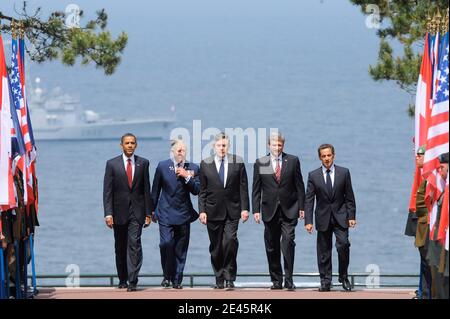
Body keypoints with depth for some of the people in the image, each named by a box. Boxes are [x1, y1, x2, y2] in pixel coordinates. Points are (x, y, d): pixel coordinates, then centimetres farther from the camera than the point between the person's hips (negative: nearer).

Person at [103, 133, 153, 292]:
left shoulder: (143, 163, 5)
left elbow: (146, 189, 6)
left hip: (137, 211, -1)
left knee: (134, 244, -12)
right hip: (119, 211, 1)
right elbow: (107, 191, -1)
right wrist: (108, 213, -10)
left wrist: (148, 212, 2)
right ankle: (122, 279, 22)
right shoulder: (112, 164, 1)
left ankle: (132, 281, -15)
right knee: (120, 247, 9)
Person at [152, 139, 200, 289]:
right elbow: (155, 190, 10)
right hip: (166, 213, -1)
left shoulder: (192, 168, 4)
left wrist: (187, 177, -14)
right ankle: (167, 275, 4)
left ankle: (177, 279, 11)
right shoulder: (162, 166, 3)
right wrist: (152, 209, 11)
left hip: (184, 214, 1)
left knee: (180, 249, 3)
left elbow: (196, 191, -1)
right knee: (166, 244, -13)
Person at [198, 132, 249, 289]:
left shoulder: (238, 162, 4)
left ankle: (229, 277, -10)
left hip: (232, 211, -1)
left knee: (230, 240, -18)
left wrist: (245, 208, -2)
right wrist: (202, 210, -2)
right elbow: (202, 190, 6)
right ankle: (219, 279, 15)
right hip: (213, 211, 1)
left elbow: (243, 187, 5)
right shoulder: (205, 164, 5)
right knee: (216, 247, 5)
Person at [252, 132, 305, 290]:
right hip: (270, 210, 1)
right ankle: (276, 280, 15)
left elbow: (299, 185, 7)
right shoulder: (260, 163, 5)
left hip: (289, 210, -1)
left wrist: (301, 206, 2)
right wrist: (256, 210, -1)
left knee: (288, 242, -13)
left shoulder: (293, 161, 5)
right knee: (272, 247, 5)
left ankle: (289, 279, -9)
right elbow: (256, 189, 6)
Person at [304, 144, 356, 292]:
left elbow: (349, 197, 5)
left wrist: (351, 216, -2)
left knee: (343, 245, -14)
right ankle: (325, 282, 8)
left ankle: (344, 277, 3)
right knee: (324, 251, 1)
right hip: (323, 218, 1)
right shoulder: (313, 176, 2)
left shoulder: (344, 173, 2)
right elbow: (309, 200, 1)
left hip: (340, 217, -1)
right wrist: (308, 221, -7)